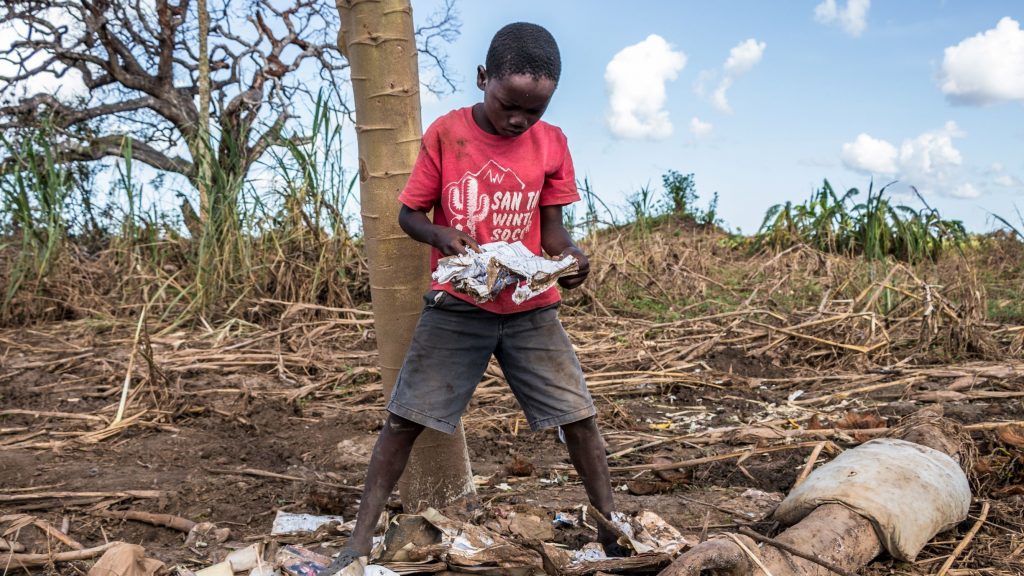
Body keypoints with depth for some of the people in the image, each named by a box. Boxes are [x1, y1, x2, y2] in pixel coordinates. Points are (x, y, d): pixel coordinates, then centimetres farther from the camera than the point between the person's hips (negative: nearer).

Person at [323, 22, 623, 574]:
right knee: (404, 418, -2)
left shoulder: (550, 143, -2)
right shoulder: (445, 134, -8)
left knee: (580, 416, -1)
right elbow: (408, 212, -1)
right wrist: (441, 234, -23)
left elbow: (552, 225, 2)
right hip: (456, 308, -1)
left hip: (531, 309, 2)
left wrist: (571, 254, -20)